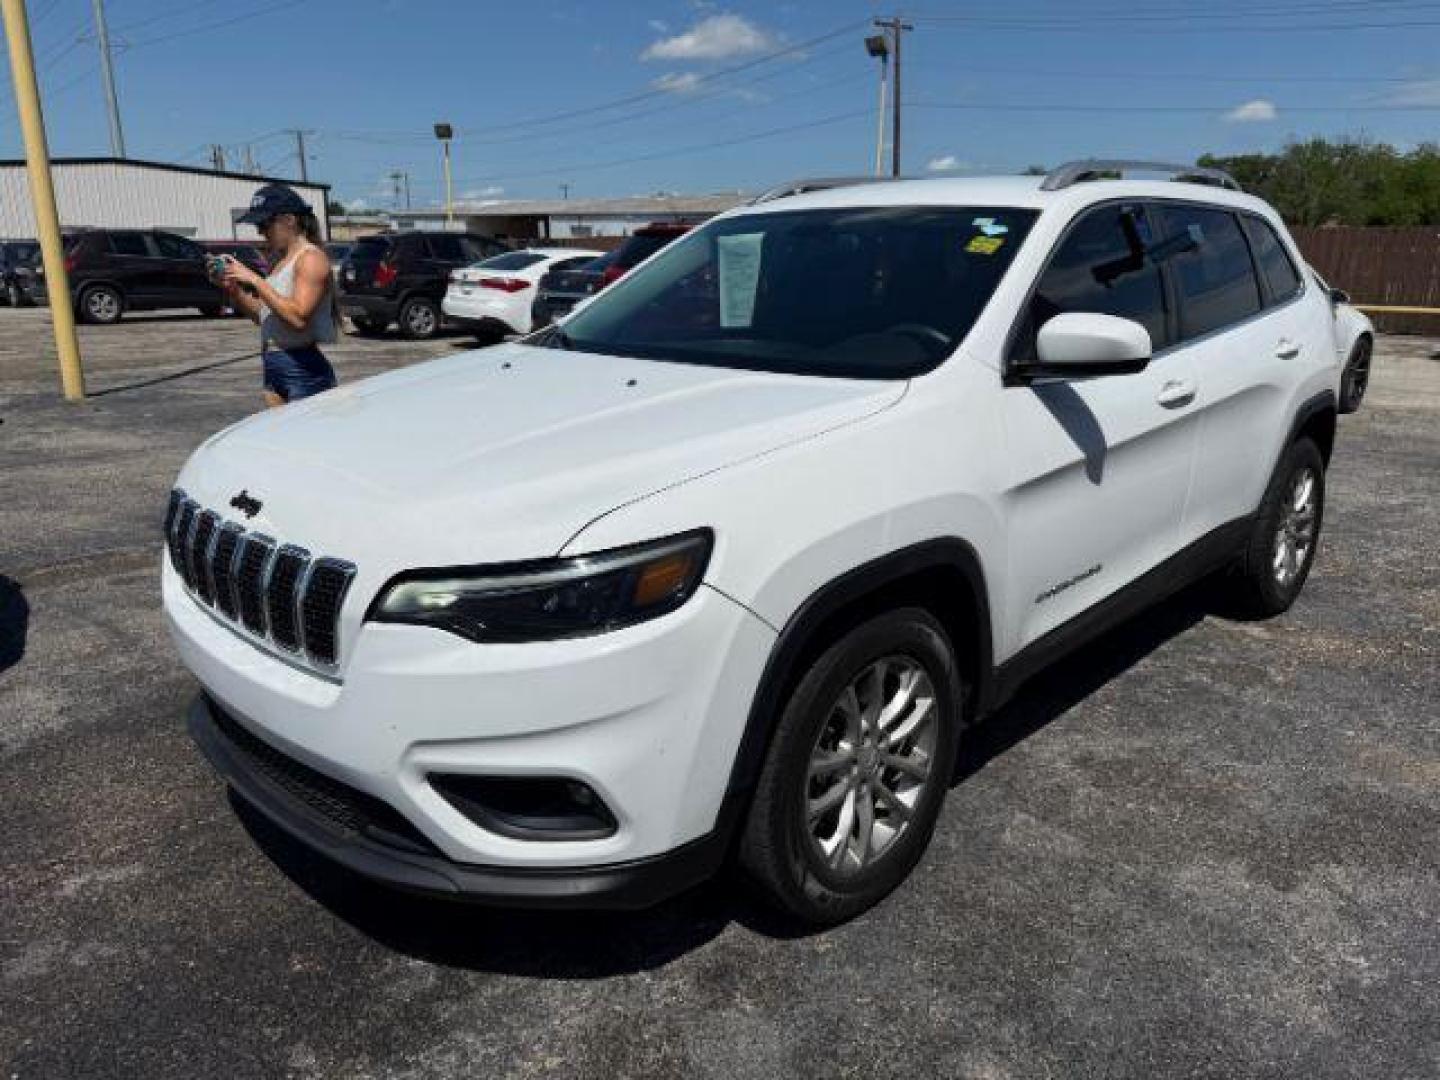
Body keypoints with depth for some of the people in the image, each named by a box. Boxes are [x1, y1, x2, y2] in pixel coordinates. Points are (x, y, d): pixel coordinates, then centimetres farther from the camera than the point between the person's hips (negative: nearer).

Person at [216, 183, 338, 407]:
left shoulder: (311, 258, -10)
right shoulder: (278, 260, 16)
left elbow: (298, 317, -23)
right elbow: (263, 315, 20)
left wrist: (255, 281, -19)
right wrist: (232, 288, 6)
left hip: (303, 369, -9)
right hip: (273, 367, 9)